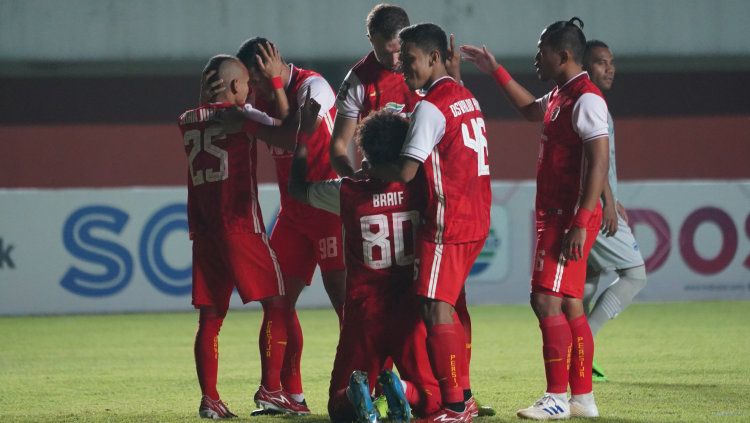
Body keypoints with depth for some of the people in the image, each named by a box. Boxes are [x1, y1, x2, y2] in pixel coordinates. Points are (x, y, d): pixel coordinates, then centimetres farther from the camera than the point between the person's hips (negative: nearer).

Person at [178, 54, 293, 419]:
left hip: (203, 228, 6)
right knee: (275, 303, 1)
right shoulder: (239, 116, -6)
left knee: (210, 317, 7)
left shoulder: (187, 122, 12)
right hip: (240, 223, -6)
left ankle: (209, 399, 1)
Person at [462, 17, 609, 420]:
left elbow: (599, 163, -23)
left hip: (570, 218, -10)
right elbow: (531, 110, 39)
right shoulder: (560, 96, 15)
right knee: (569, 305, 11)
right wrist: (495, 71, 37)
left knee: (547, 300, -11)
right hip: (556, 216, 10)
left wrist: (581, 223, -27)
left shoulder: (586, 99, -16)